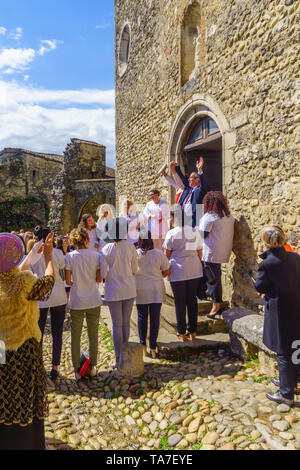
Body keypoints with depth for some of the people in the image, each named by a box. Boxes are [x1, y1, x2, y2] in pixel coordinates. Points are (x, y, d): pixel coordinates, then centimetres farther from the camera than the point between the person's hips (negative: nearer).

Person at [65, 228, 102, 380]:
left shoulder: (70, 257, -8)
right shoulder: (96, 255, -4)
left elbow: (68, 281, -7)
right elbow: (99, 279, -3)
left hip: (76, 302, -1)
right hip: (94, 301, 1)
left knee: (76, 336, 11)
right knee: (93, 334, 14)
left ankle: (77, 370, 19)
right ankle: (93, 367, 24)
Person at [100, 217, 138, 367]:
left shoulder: (107, 249, -11)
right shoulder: (131, 247, -6)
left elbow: (103, 273, -10)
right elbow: (135, 270, 0)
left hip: (113, 289, -2)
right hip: (129, 289, 2)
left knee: (117, 324, 6)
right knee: (126, 323, 13)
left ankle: (118, 358, 15)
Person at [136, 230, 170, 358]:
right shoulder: (159, 254, -7)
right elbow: (166, 271, -1)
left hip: (140, 291, 0)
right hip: (156, 291, 0)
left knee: (142, 317, 14)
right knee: (154, 318, 8)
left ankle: (143, 345, 24)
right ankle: (153, 347, 13)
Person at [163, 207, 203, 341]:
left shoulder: (172, 233, -9)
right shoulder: (195, 232, 4)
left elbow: (167, 254, -4)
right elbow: (199, 252, 9)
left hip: (178, 271, -4)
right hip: (194, 270, 4)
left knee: (180, 301, 6)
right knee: (192, 300, 13)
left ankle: (181, 332, 14)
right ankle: (192, 331, 22)